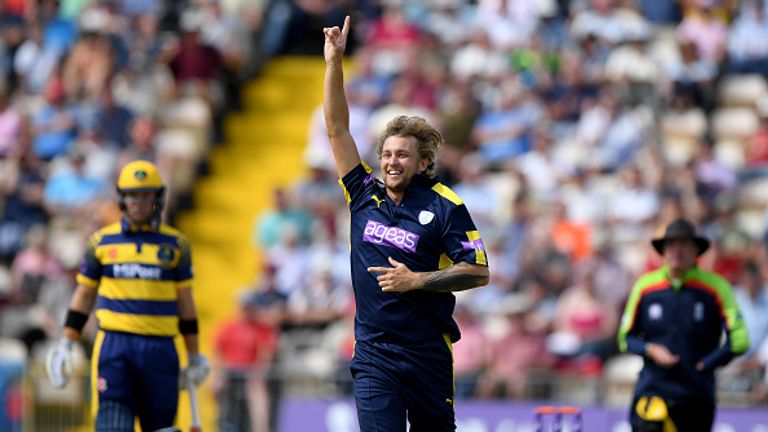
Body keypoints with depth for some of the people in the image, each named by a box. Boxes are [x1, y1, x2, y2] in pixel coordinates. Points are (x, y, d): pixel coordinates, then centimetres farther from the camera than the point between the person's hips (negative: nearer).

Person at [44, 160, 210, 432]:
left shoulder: (175, 244, 8)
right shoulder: (102, 241, 8)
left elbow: (185, 304, 12)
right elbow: (83, 295, 14)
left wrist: (194, 357, 12)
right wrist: (65, 345, 8)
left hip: (160, 348, 1)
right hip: (114, 346, -1)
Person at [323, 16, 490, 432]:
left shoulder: (445, 207, -4)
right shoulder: (365, 196, 6)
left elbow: (478, 272, -7)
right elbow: (337, 128, 7)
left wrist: (416, 280, -15)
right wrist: (334, 61, 1)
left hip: (427, 351, -1)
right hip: (373, 354, 1)